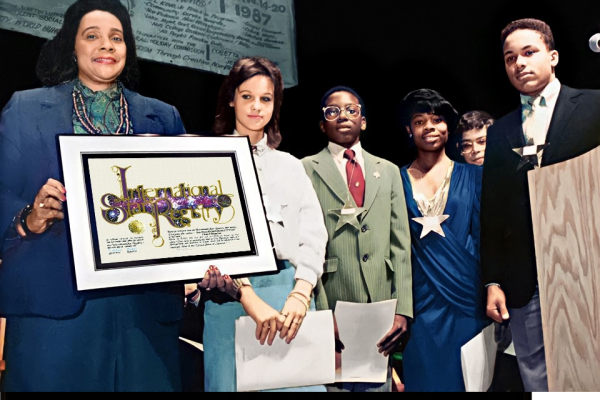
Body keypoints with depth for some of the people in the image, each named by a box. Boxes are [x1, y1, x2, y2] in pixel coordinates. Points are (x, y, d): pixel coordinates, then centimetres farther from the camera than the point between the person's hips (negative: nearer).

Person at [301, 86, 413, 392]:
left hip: (381, 310, 3)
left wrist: (402, 309, -1)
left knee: (379, 384, 7)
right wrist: (322, 315, -10)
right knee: (334, 383, 2)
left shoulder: (388, 171, 14)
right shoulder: (307, 170, 3)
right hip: (332, 309, -3)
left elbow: (400, 245, 9)